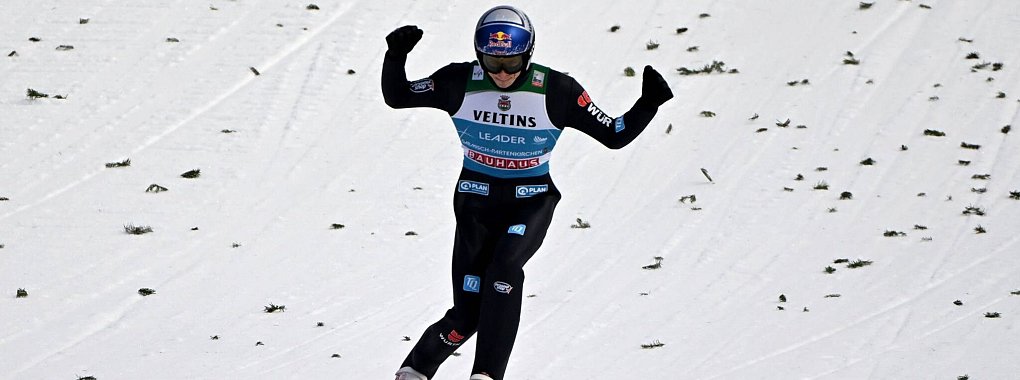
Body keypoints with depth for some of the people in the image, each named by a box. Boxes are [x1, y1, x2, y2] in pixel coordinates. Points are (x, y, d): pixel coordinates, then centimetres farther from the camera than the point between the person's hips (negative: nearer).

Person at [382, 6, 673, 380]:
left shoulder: (556, 91, -13)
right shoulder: (461, 83, -10)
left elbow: (615, 136, -7)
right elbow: (396, 97, -2)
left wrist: (648, 104, -23)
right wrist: (396, 56, -19)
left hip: (531, 202, -1)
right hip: (477, 199, 1)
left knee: (504, 267, -32)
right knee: (466, 315, -4)